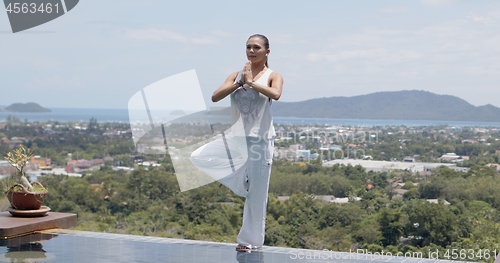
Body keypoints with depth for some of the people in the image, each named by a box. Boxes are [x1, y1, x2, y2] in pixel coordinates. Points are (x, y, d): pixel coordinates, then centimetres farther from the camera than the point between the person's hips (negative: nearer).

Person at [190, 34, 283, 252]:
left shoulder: (272, 76, -3)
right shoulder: (236, 76, 8)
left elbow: (276, 94, -27)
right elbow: (215, 97, -6)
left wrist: (251, 82, -19)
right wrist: (240, 82, -13)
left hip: (260, 141, -4)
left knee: (256, 194, 1)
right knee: (198, 157, -11)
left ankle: (250, 239, 17)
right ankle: (240, 180, 7)